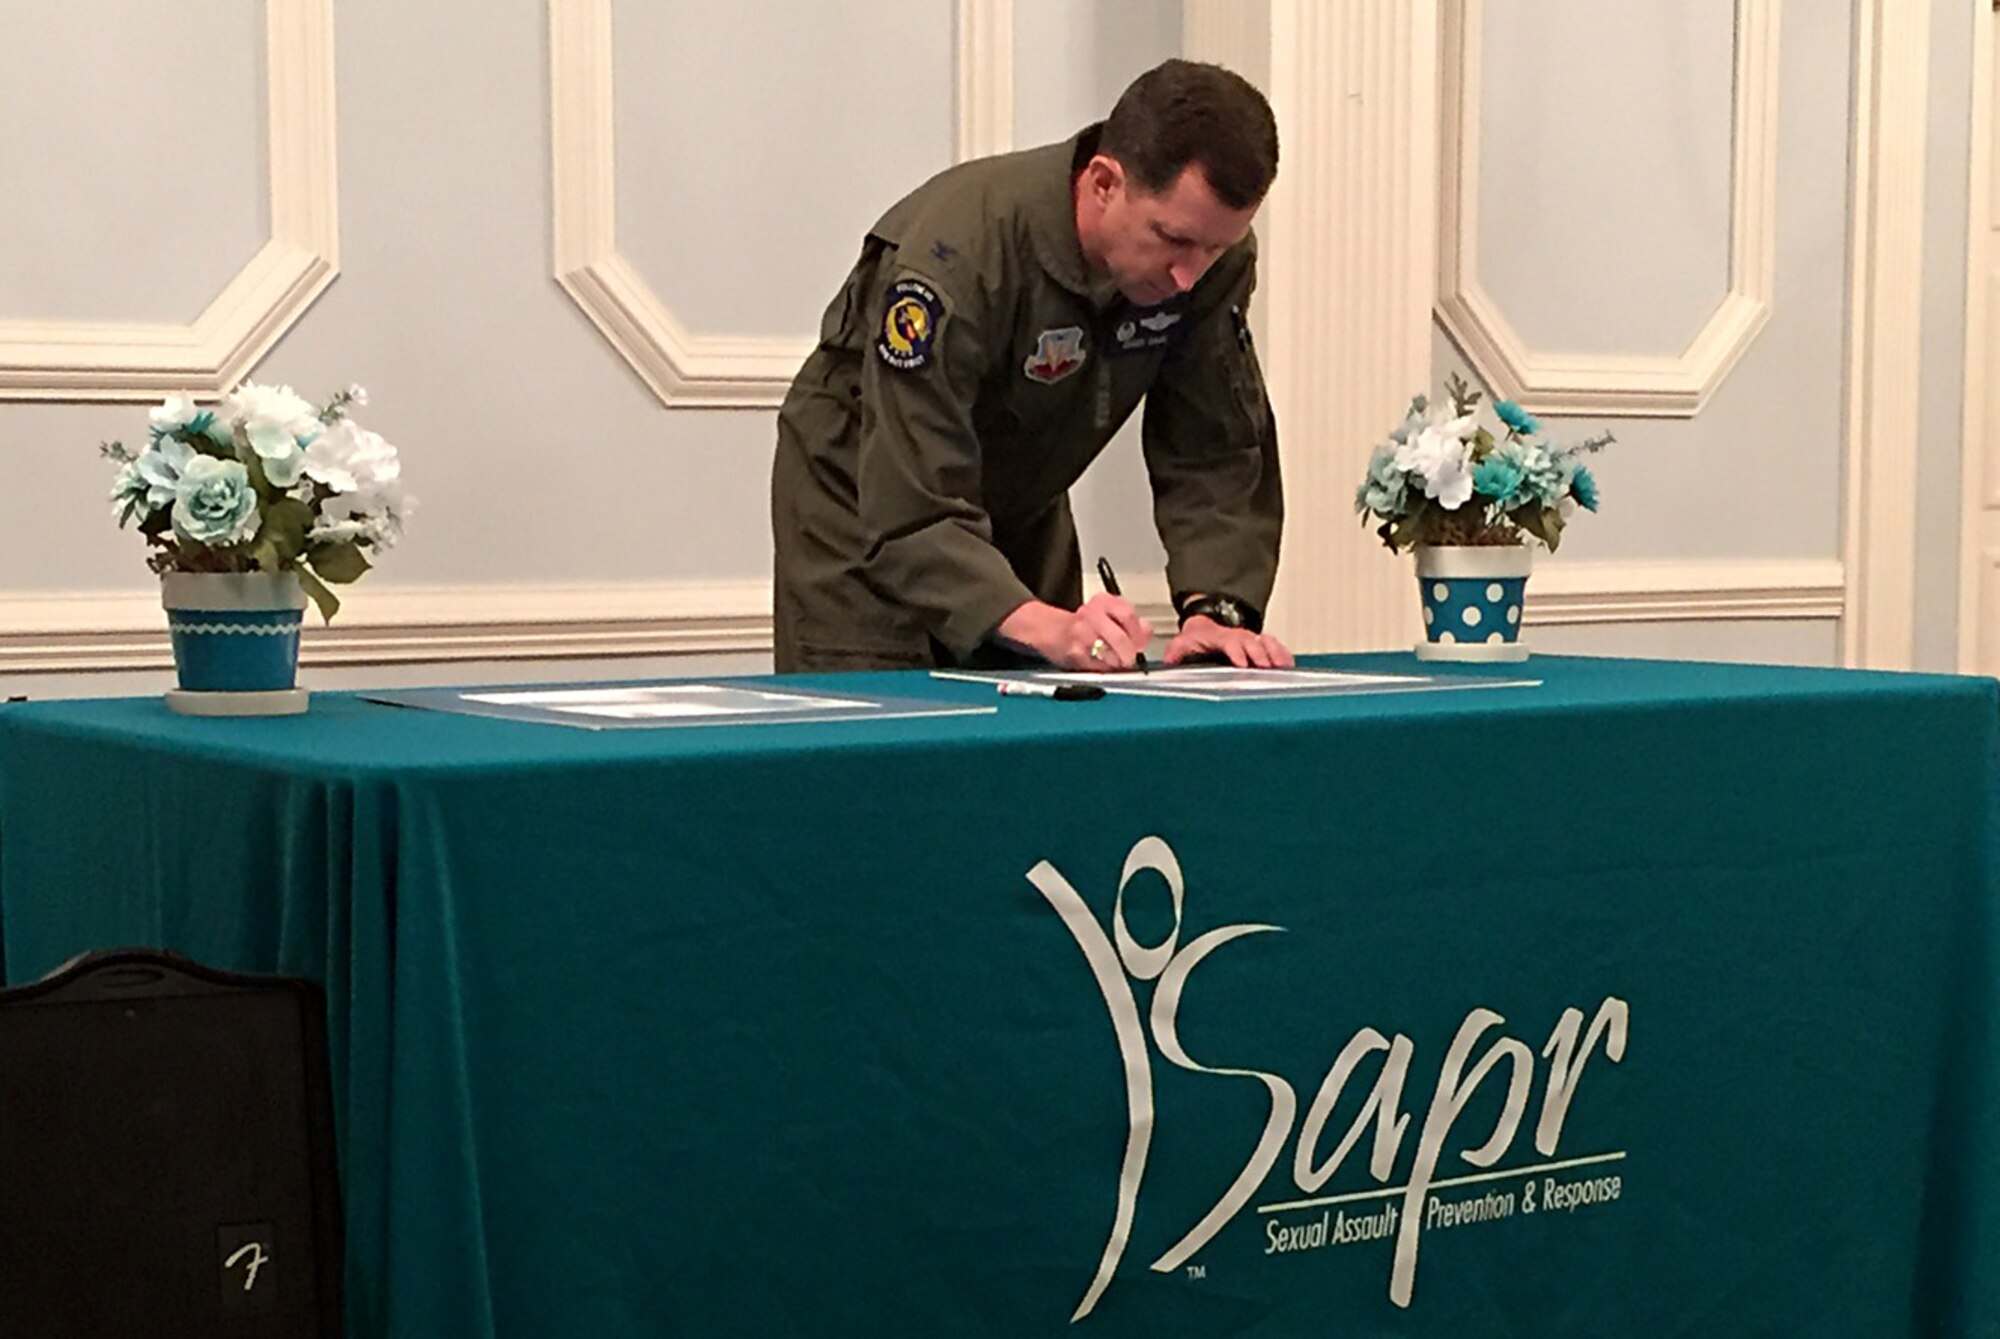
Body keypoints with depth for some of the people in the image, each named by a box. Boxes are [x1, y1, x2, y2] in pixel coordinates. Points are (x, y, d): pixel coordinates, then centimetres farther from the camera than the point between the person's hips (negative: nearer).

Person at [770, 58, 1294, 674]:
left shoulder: (1213, 259, -18)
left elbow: (1214, 458, -14)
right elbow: (910, 512, -39)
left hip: (1022, 515, 5)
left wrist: (1215, 610, -31)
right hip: (861, 508, -5)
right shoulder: (956, 253, -36)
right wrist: (1044, 626, -52)